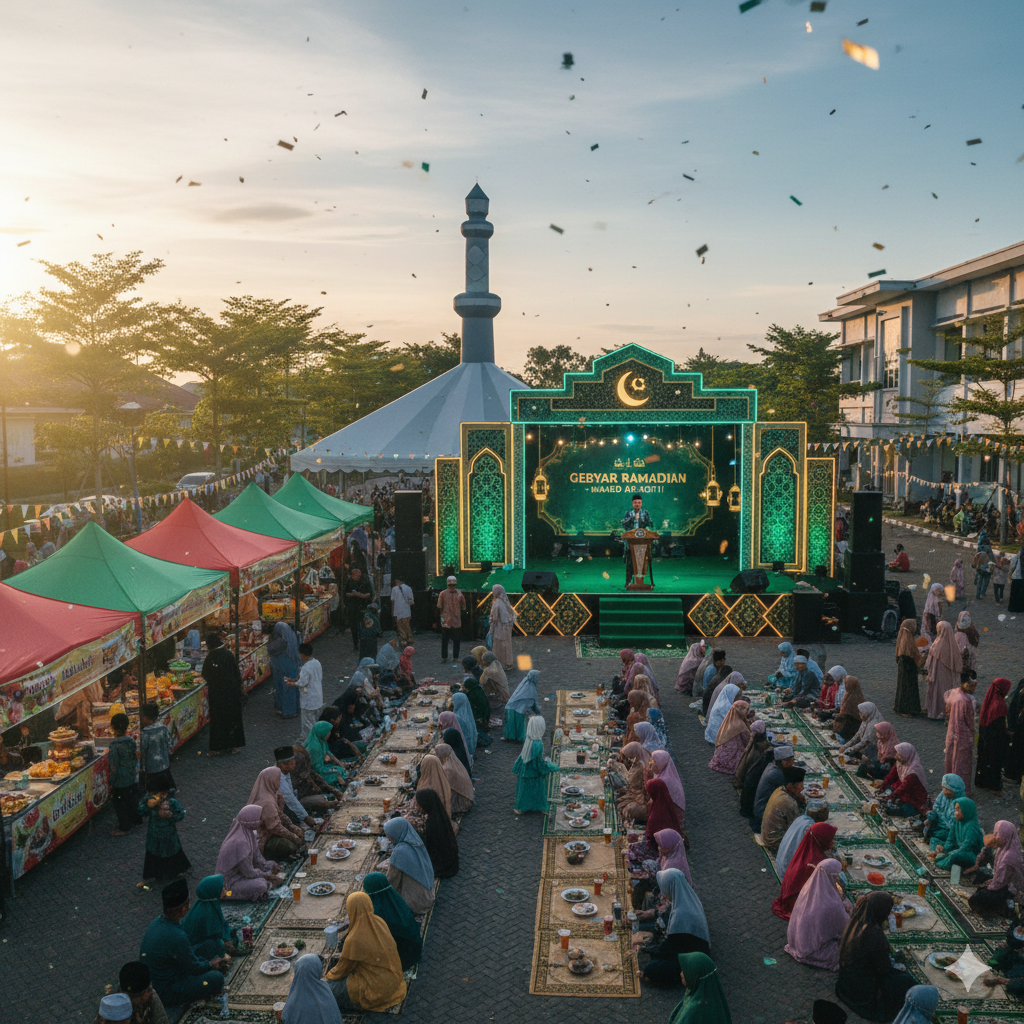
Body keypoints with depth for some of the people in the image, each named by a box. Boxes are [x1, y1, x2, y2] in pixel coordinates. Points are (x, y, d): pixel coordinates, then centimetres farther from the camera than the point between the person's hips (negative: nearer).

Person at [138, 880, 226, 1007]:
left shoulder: (158, 922, -2)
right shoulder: (175, 936, -31)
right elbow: (194, 968, -16)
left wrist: (208, 962, 9)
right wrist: (210, 964, 4)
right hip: (163, 994, -10)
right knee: (216, 977, -16)